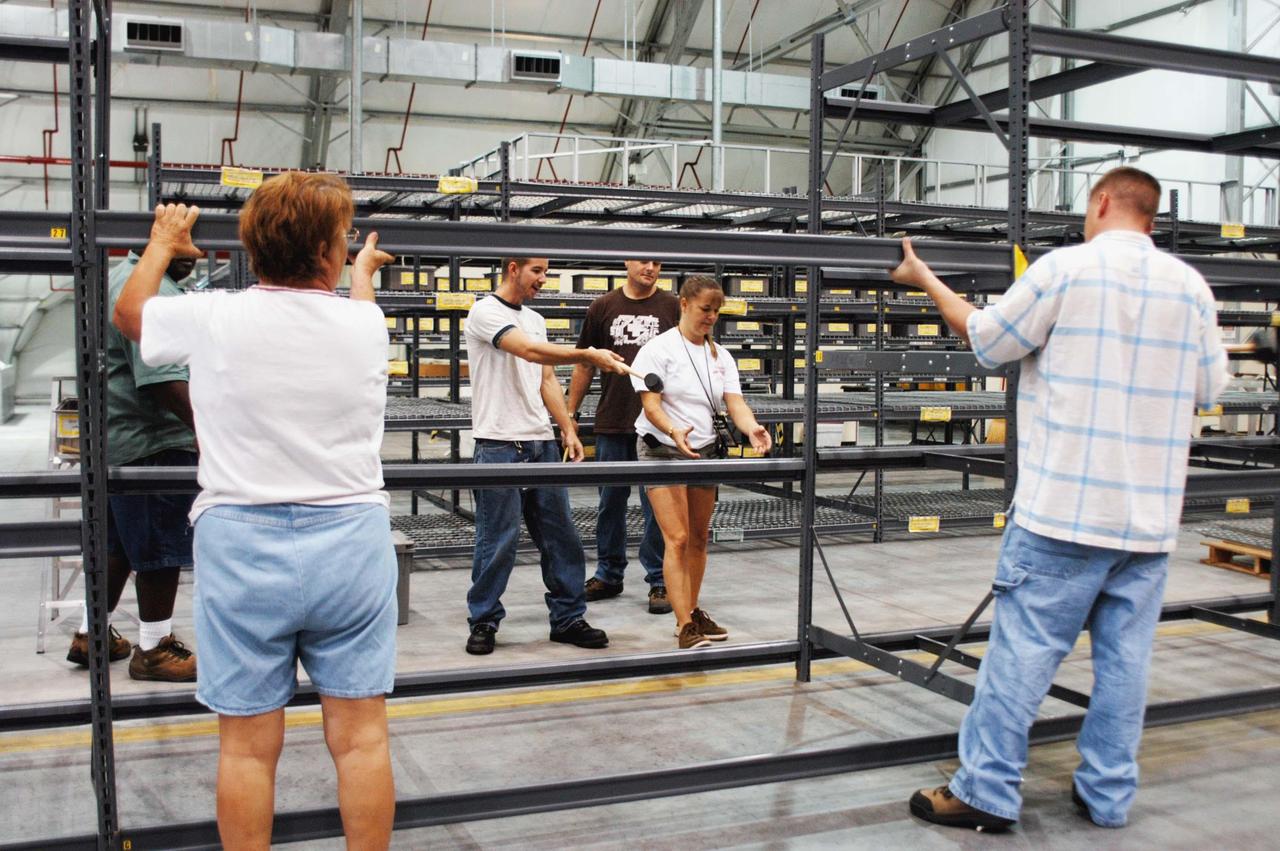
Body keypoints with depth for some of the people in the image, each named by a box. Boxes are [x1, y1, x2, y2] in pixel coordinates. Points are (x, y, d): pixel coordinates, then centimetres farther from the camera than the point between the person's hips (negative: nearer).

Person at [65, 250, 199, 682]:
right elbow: (161, 378, -27)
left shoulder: (126, 276, 18)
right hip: (154, 445, -11)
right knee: (161, 549, 0)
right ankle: (154, 649, 12)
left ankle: (91, 634, 30)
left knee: (121, 544, 20)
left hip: (122, 441, 11)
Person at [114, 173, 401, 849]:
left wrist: (161, 245, 34)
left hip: (243, 544, -1)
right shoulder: (365, 323, -3)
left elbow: (128, 311, 16)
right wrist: (365, 272, 46)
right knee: (361, 736, 9)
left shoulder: (213, 320, -7)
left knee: (248, 744, 9)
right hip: (351, 540, 1)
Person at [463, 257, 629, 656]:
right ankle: (483, 622, 13)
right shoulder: (485, 312, -8)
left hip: (542, 443, 8)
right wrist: (588, 355, -27)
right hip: (500, 444, -7)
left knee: (561, 535, 8)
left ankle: (568, 618, 18)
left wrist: (569, 429, 10)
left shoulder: (535, 319, 18)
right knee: (498, 540, -2)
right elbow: (530, 351, -22)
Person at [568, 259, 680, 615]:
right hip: (612, 424, 2)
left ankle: (659, 581, 11)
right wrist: (569, 415, 8)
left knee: (657, 505, 1)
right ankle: (608, 576, 24)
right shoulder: (603, 308, 7)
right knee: (611, 502, 11)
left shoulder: (673, 308, 3)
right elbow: (585, 366, 11)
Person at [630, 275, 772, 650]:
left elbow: (734, 401, -3)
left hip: (705, 452, 6)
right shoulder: (659, 349, -8)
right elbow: (651, 405, -15)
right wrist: (674, 432, -35)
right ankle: (685, 627, -12)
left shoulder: (721, 355, 10)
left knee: (699, 539, 13)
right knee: (677, 539, -13)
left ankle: (692, 612, 28)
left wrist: (752, 429, -24)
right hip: (663, 451, -6)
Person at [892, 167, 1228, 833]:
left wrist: (927, 282, 17)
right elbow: (1209, 386, 14)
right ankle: (1107, 795, 19)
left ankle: (986, 791, 6)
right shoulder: (1191, 286, 6)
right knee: (1125, 656, 10)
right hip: (1151, 515, 5)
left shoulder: (1065, 269, -7)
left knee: (1023, 649, 0)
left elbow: (987, 339, 3)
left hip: (1065, 507, -5)